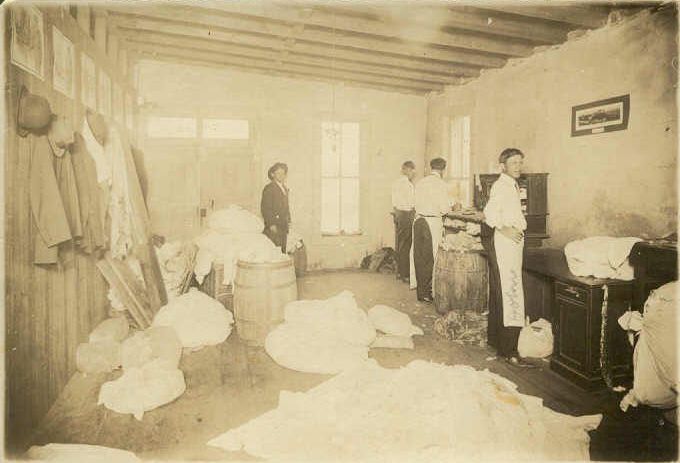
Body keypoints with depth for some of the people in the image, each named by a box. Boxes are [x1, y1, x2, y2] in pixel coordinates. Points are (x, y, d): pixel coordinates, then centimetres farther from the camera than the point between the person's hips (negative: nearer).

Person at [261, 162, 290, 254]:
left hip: (283, 226, 8)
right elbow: (265, 208, -13)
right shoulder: (269, 188, -7)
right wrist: (271, 224, -17)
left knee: (283, 250, 8)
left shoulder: (285, 188, 18)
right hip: (273, 226, -8)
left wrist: (288, 221, 14)